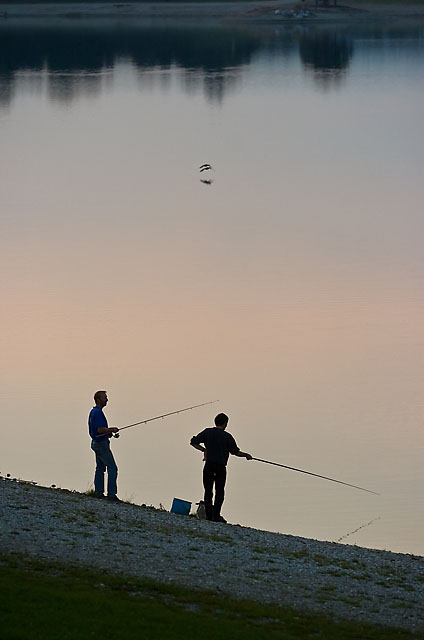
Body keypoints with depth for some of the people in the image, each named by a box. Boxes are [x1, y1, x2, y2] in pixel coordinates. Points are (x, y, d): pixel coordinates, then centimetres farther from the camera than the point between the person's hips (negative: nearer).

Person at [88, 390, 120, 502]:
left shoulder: (93, 411, 14)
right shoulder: (98, 412, -19)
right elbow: (100, 429, -26)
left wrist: (108, 432, 12)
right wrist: (112, 430, -11)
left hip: (96, 442, 11)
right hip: (102, 443, -11)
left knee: (100, 468, 13)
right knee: (112, 468, -9)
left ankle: (98, 492, 14)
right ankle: (111, 494, -12)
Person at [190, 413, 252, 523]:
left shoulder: (207, 432, 3)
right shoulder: (227, 437, -2)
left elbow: (193, 442, 2)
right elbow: (236, 452, 2)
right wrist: (246, 455, 19)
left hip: (209, 465, 2)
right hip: (221, 467, -2)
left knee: (208, 491, 10)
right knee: (219, 491, 3)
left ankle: (208, 515, 8)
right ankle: (216, 515, -8)